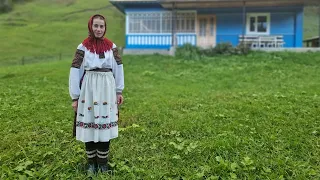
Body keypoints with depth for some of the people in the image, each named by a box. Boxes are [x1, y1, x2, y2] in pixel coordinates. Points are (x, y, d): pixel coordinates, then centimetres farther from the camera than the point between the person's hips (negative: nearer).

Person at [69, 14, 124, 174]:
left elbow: (118, 68, 9)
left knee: (105, 126, 6)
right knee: (89, 125, 5)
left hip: (107, 89, 2)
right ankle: (91, 162, 22)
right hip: (88, 89, -1)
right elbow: (75, 71, -3)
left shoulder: (111, 46, 4)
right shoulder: (83, 47, -2)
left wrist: (119, 91, 8)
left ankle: (103, 162, 22)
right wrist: (75, 97, -4)